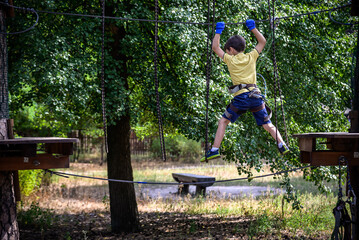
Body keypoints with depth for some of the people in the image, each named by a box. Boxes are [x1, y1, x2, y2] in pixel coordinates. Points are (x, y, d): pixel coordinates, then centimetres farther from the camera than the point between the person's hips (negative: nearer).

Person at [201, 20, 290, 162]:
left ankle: (214, 150, -4)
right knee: (267, 124, 12)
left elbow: (215, 47, 14)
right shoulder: (251, 57, 10)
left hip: (241, 97, -3)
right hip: (255, 96, 3)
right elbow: (262, 42, 24)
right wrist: (253, 28, 25)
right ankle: (282, 145, -2)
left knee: (223, 122, 6)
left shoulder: (230, 60, 4)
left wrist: (218, 31, 22)